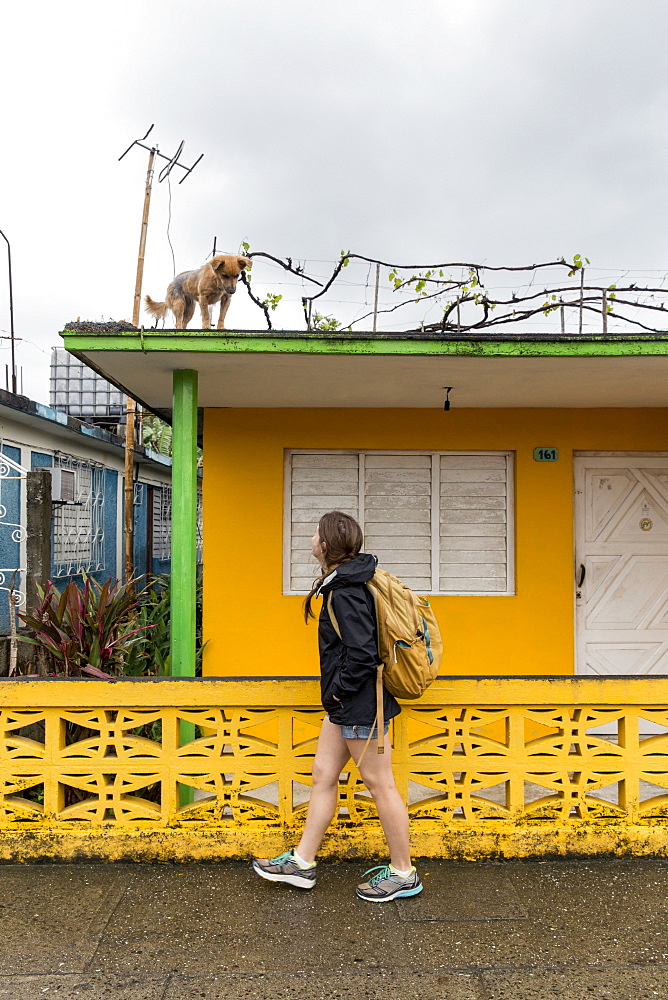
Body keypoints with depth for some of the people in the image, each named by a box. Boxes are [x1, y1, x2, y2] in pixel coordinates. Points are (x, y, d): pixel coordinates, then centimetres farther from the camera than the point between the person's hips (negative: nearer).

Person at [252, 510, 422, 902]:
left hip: (360, 704, -10)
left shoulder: (346, 592, -22)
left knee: (380, 783, 4)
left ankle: (404, 874, 20)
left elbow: (361, 652, -28)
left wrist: (339, 689, -14)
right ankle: (302, 862, 28)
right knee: (324, 775, 15)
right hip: (344, 706, 10)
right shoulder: (346, 582, 8)